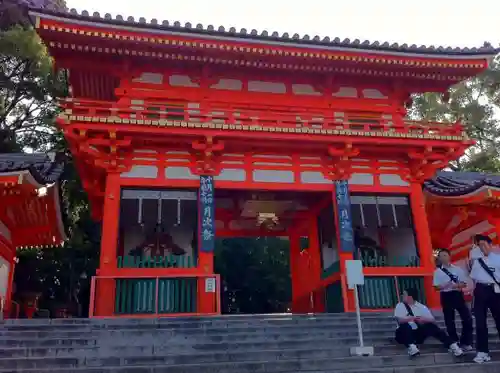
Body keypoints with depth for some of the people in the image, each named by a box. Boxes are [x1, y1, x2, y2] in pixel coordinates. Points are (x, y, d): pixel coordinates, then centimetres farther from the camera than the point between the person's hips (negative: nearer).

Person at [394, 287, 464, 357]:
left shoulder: (421, 307, 4)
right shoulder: (400, 306, -1)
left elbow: (433, 320, -5)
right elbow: (400, 320, -18)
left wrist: (424, 319, -25)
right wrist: (413, 318, -32)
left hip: (418, 334, 2)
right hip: (404, 334, -1)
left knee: (430, 326, -24)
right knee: (405, 326, -34)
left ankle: (452, 345, -33)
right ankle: (411, 347, -52)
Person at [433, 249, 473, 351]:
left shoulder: (458, 269, 6)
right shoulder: (438, 272, 2)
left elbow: (465, 283, 5)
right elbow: (436, 287, -2)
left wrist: (457, 285, -16)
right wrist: (445, 286, -20)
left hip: (458, 294, 1)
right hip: (446, 296, -1)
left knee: (467, 318, -3)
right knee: (449, 321, 5)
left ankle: (466, 342, 11)